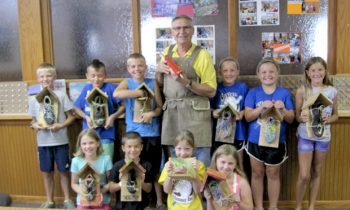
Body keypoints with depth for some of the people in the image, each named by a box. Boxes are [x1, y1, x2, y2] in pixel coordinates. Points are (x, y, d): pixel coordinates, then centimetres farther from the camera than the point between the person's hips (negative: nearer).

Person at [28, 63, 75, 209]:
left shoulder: (61, 95, -5)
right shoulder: (34, 99, 3)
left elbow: (71, 117, -2)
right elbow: (33, 120, 11)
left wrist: (61, 125, -18)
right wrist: (35, 125, -11)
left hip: (60, 141, -2)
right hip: (43, 142, 2)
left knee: (64, 171, 8)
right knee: (47, 172, 13)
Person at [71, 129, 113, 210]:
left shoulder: (105, 159, -11)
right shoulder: (76, 161, -8)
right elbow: (74, 183, 4)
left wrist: (104, 189, -21)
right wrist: (80, 191, -15)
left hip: (102, 202, 0)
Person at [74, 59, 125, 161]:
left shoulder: (110, 88, -10)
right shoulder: (86, 89, 0)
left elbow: (123, 105, -7)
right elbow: (77, 108, 8)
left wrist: (113, 116, -19)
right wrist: (86, 117, -9)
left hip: (106, 134, -3)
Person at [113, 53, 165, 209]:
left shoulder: (153, 83, 3)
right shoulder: (127, 83, 1)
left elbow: (160, 107, 5)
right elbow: (116, 94, -21)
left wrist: (152, 113, -16)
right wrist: (141, 92, -17)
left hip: (152, 132, 0)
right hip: (133, 132, 0)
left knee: (155, 168, 9)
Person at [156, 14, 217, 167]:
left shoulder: (202, 54, -5)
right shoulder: (167, 52, 11)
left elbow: (211, 91, -8)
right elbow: (160, 83, 20)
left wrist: (187, 82, -21)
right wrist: (159, 70, 0)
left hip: (195, 114, -4)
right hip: (171, 113, 5)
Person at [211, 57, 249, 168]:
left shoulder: (243, 87, -2)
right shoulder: (216, 88, 0)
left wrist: (242, 113, -18)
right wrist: (213, 112, -15)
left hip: (237, 132, -1)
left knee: (238, 165, 13)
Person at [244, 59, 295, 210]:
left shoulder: (285, 93, -2)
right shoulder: (253, 93, -2)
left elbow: (291, 119, -2)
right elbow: (248, 117, -8)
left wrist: (283, 110, -22)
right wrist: (262, 107, -23)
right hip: (255, 141, 1)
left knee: (273, 174, 12)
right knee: (257, 174, 12)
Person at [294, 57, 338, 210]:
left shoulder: (332, 91, -1)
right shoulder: (302, 91, -8)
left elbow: (336, 115, 8)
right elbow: (297, 116, -5)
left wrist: (328, 119, -14)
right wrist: (302, 118, -27)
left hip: (323, 137, 3)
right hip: (305, 136, -3)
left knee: (317, 173, 14)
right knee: (304, 175, -3)